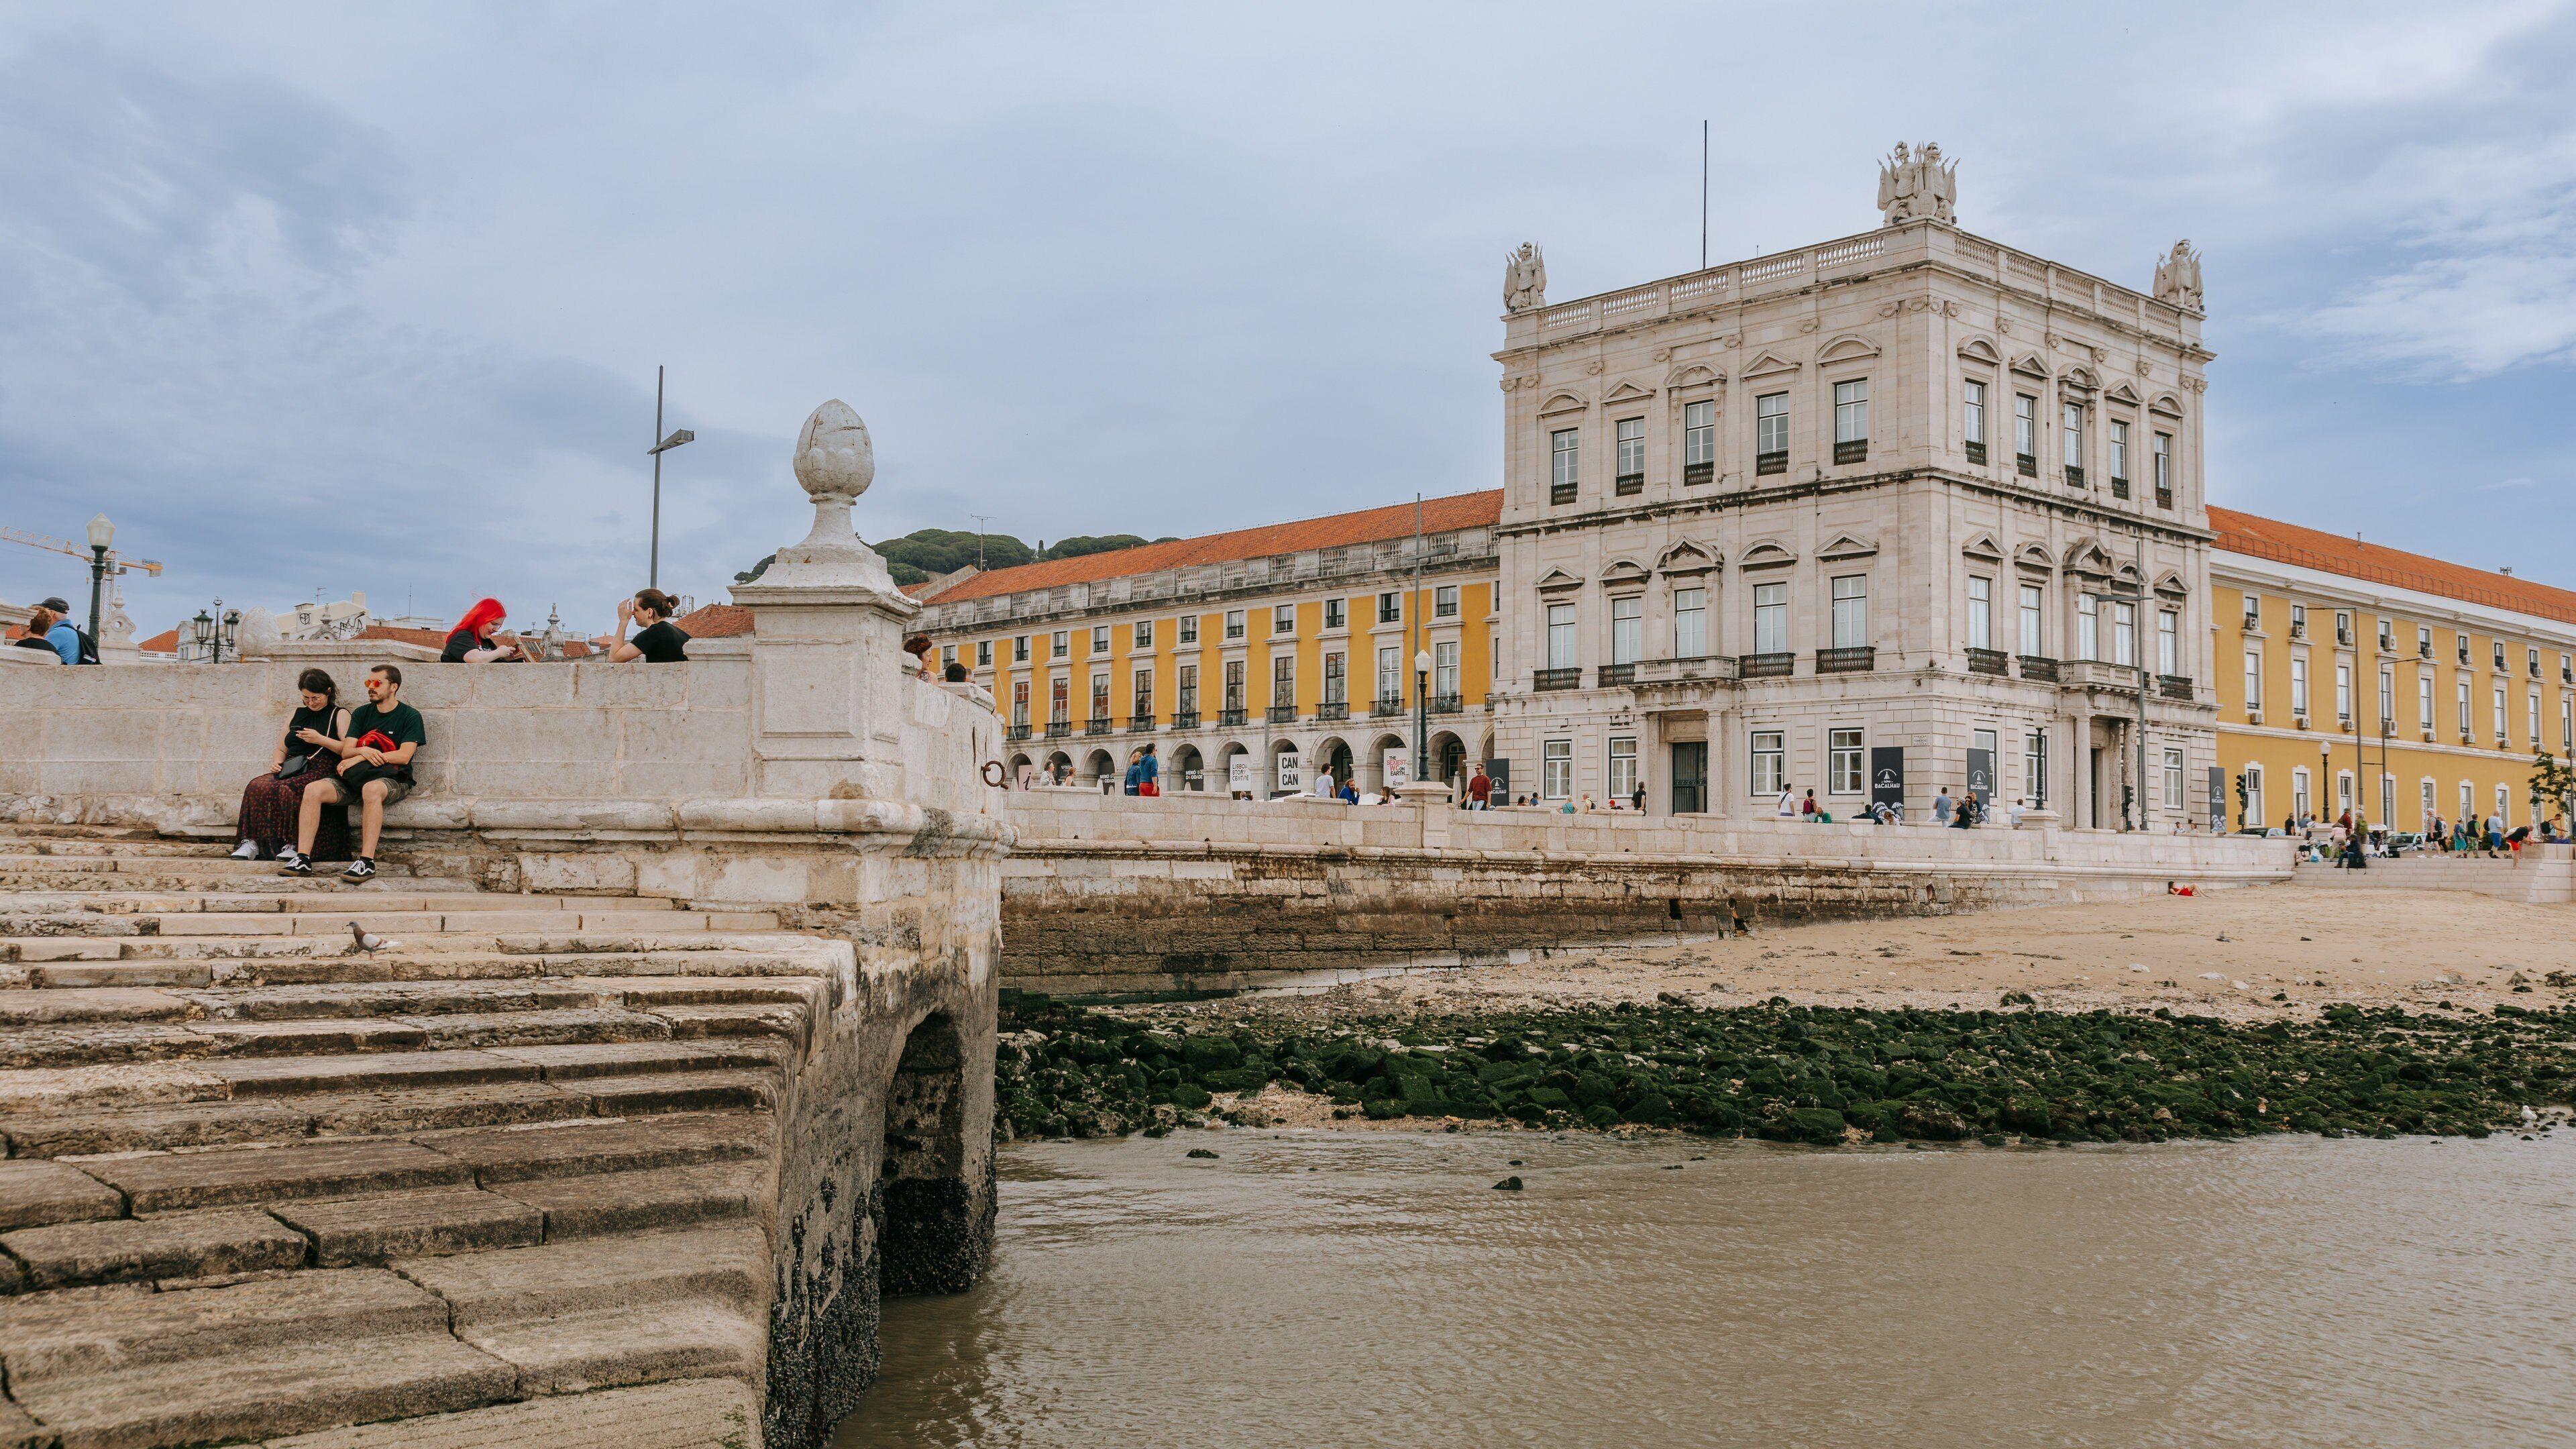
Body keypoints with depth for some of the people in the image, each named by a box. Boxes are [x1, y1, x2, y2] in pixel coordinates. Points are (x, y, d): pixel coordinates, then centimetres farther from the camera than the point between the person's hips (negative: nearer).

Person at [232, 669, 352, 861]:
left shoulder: (340, 715, 9)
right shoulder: (296, 714, 26)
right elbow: (281, 749, 28)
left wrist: (321, 740, -12)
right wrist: (276, 762, 6)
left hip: (320, 771, -5)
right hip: (289, 771, 5)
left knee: (287, 790, -35)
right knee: (257, 787, -25)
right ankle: (252, 842, -29)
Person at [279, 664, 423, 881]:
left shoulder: (410, 716, 2)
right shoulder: (361, 713, 17)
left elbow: (404, 756, -10)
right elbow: (346, 751, 9)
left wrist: (359, 758, -12)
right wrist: (363, 750, -17)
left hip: (393, 778, -5)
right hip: (355, 777, 5)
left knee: (371, 789, -41)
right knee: (313, 789, -20)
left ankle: (367, 862, -42)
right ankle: (303, 859, -23)